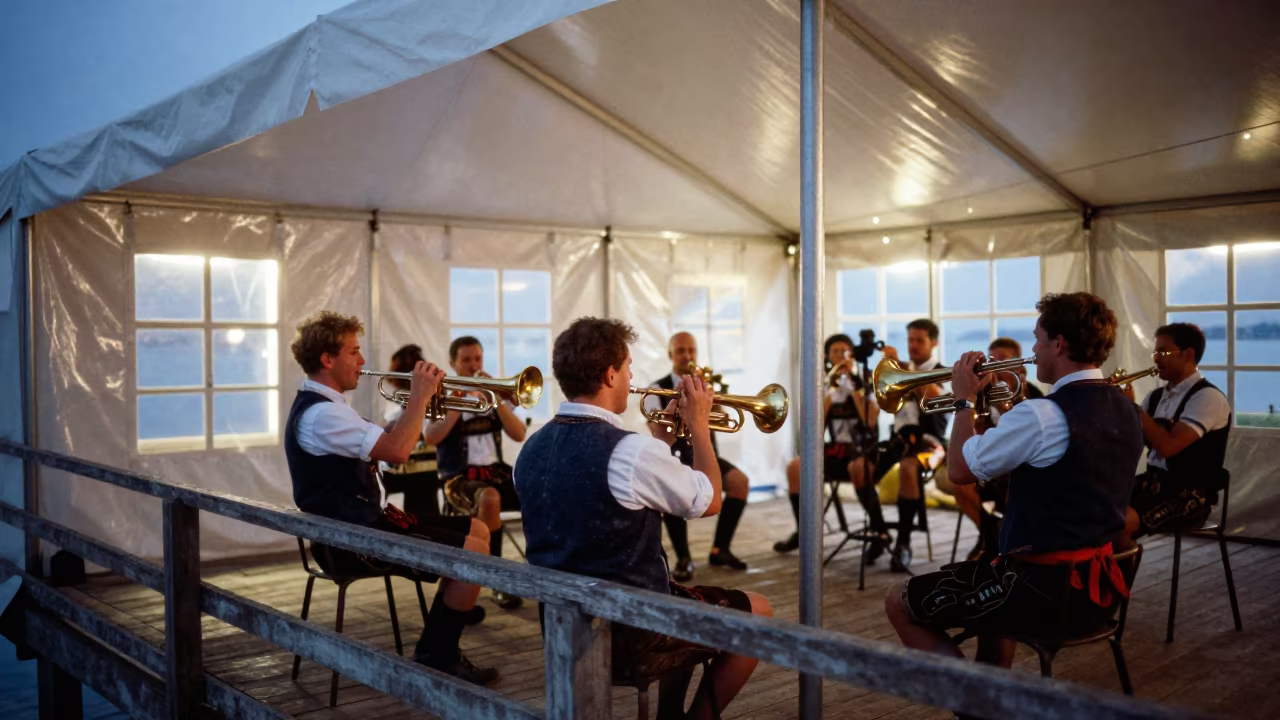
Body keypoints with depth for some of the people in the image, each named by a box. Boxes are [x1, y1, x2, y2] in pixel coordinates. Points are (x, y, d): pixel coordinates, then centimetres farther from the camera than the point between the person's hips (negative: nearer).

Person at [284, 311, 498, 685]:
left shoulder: (326, 405, 14)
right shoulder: (321, 412, -21)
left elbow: (382, 444, 20)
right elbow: (396, 451, -31)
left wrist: (415, 403, 6)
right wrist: (421, 395, -18)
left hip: (366, 521, 11)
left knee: (477, 530, 11)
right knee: (474, 551, -15)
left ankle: (449, 614, 23)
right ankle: (436, 659, -3)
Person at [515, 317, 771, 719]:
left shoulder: (533, 449, 0)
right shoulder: (632, 452, -24)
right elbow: (709, 502, -7)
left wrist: (665, 434, 15)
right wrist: (698, 425, 5)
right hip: (627, 637, -8)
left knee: (690, 600, 31)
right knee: (757, 614, 15)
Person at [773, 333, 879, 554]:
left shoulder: (865, 381, 0)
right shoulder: (824, 385, 11)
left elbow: (870, 420, -17)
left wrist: (854, 382, -15)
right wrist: (831, 389, -9)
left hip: (863, 449, -4)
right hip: (835, 449, 4)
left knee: (858, 467, -39)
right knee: (795, 466, -20)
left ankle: (879, 529, -24)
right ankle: (803, 531, -7)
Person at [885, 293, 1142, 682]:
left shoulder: (1042, 415, -23)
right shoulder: (1125, 411, 4)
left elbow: (960, 470, -12)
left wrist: (965, 400, 0)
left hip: (1044, 590, -9)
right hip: (1097, 588, 9)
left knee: (901, 603, 7)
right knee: (988, 588, 38)